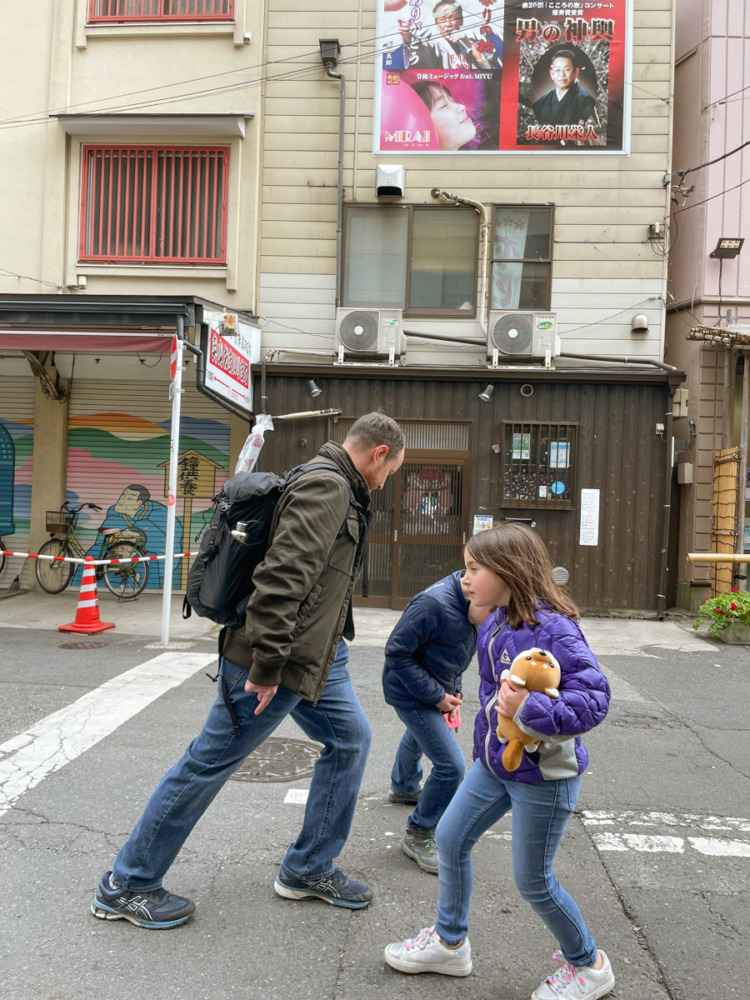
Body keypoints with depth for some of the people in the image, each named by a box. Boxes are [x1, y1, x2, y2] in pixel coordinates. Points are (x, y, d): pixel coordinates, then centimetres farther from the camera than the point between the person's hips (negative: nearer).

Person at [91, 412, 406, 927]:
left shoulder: (342, 491, 14)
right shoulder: (325, 487, -20)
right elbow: (282, 578, -28)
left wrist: (333, 643, 21)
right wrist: (265, 667, -26)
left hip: (317, 655, 10)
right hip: (277, 662, -10)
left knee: (350, 738, 14)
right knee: (209, 763, 2)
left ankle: (308, 869, 28)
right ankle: (125, 886, 19)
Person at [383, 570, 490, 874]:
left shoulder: (467, 604, -6)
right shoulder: (435, 604, -35)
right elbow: (397, 652, -29)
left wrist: (453, 693, 5)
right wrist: (436, 695, -24)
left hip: (434, 687, 10)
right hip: (410, 693, -10)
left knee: (418, 736, 34)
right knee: (451, 766, -13)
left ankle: (403, 789, 65)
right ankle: (418, 836, 7)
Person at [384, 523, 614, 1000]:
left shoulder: (552, 629, -26)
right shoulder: (495, 625, 0)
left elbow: (594, 697, -29)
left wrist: (530, 709, -38)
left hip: (543, 773, -8)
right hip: (495, 762, 8)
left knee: (533, 880, 6)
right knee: (450, 838, 14)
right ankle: (449, 943, 36)